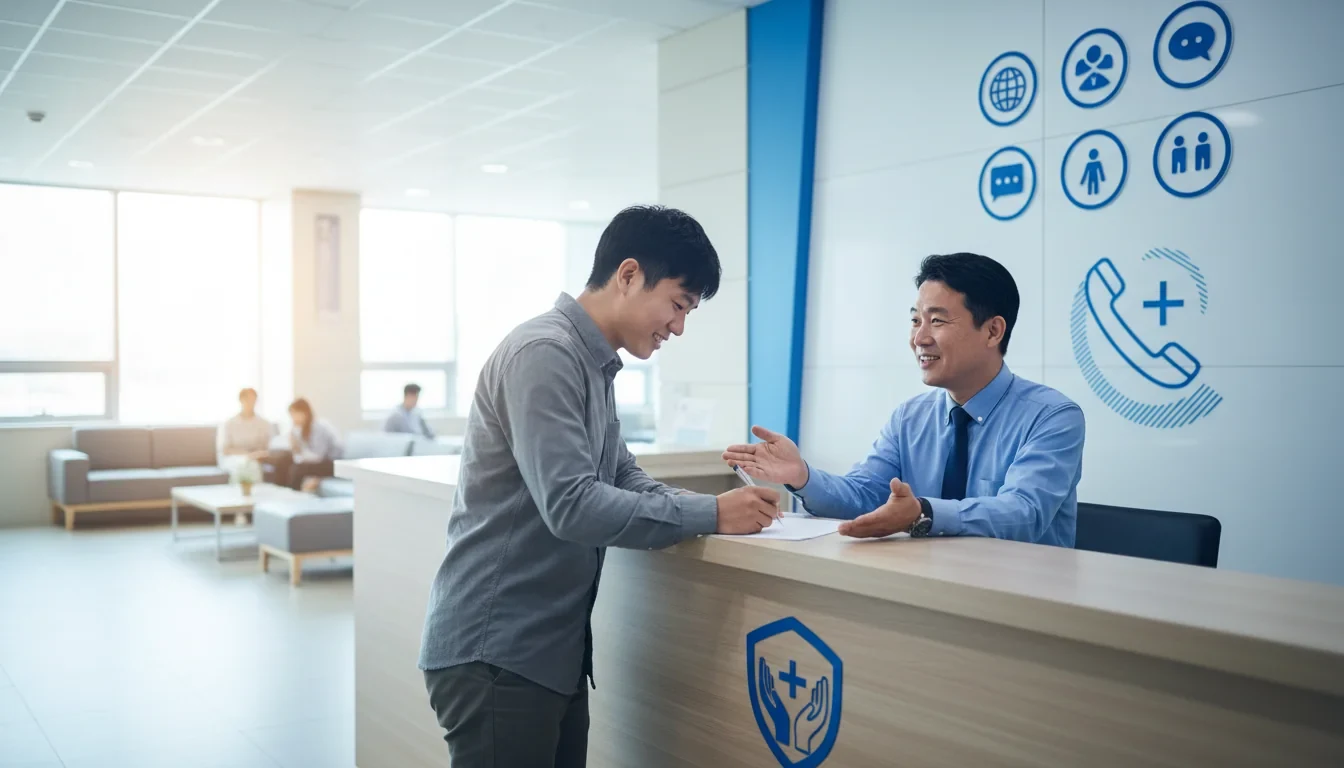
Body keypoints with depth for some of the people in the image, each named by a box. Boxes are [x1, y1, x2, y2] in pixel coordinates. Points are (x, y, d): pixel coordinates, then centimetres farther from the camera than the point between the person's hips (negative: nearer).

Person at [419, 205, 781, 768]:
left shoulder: (595, 365, 13)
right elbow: (571, 506, -26)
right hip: (495, 652, -9)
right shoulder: (543, 354, -19)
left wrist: (720, 506, -3)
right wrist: (710, 516, -20)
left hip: (552, 649, 9)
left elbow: (624, 479, 14)